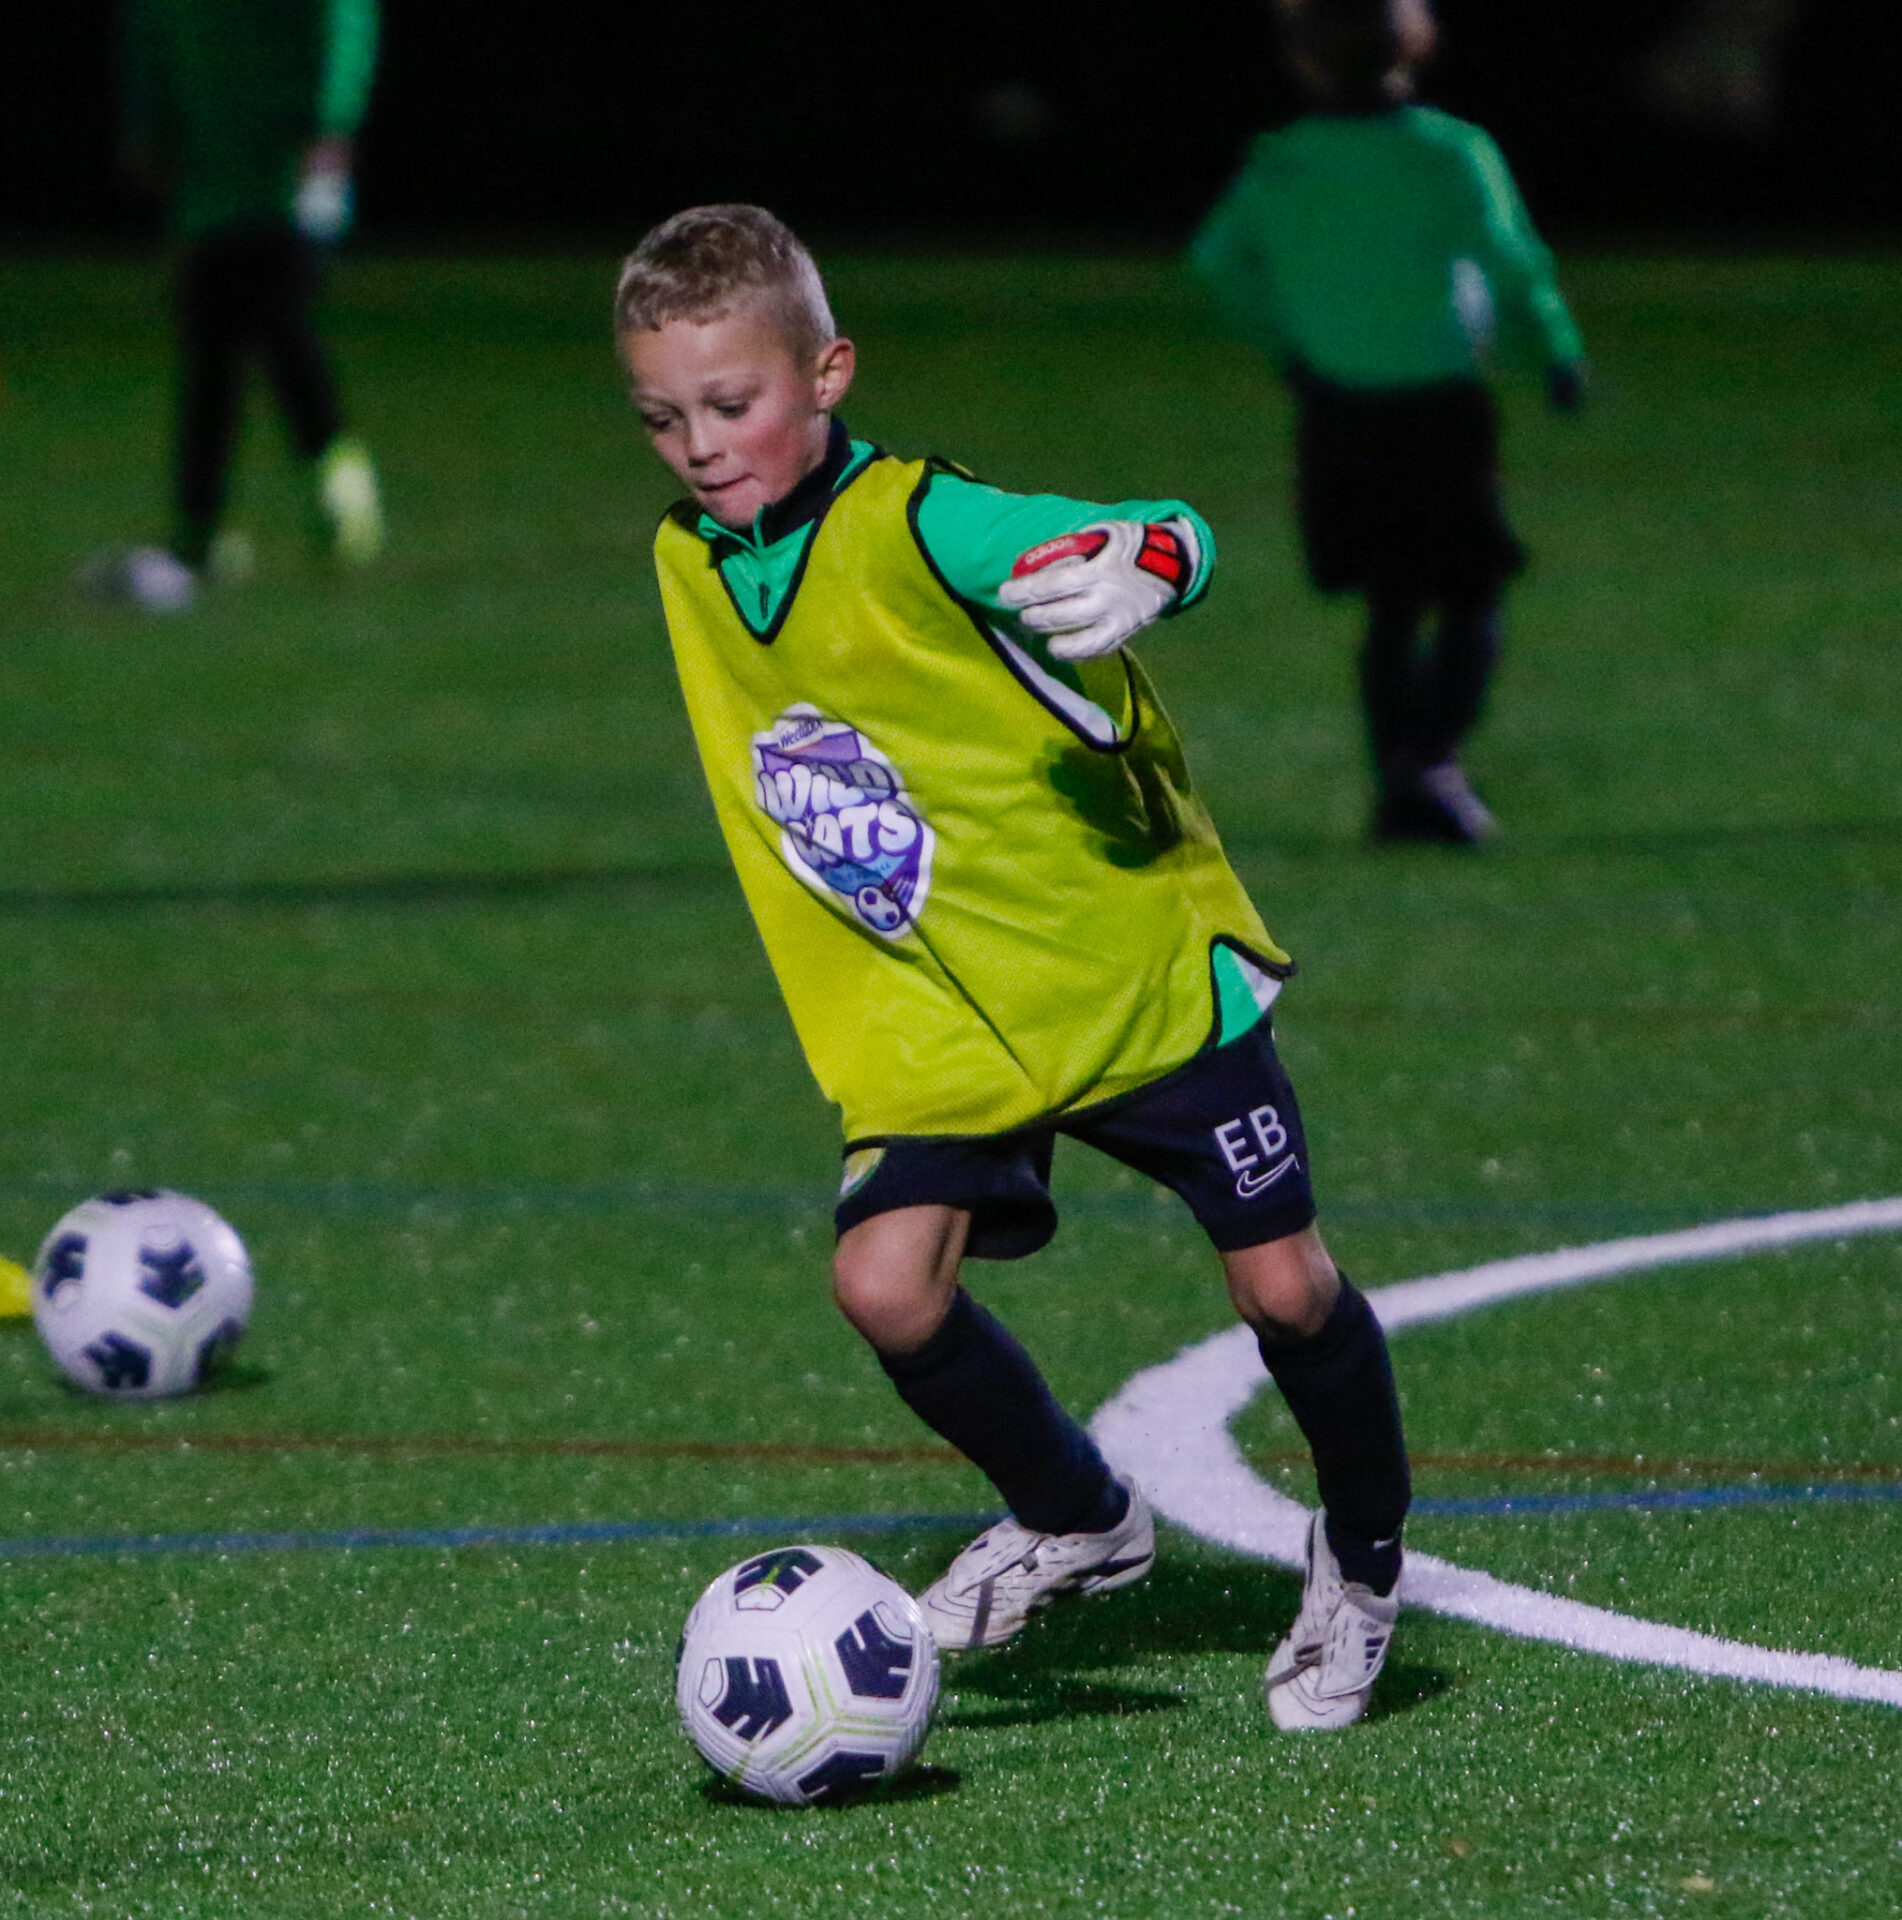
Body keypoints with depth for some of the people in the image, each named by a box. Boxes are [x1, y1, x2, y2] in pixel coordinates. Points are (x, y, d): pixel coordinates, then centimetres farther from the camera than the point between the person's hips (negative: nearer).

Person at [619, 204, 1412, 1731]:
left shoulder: (916, 524, -20)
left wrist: (1137, 568, -54)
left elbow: (1168, 540, -29)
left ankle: (1363, 1558, 27)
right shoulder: (691, 568, 0)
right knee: (885, 1281, -15)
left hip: (1139, 970, -5)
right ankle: (1078, 1521, 11)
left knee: (1283, 1284, -2)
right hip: (934, 1026, 5)